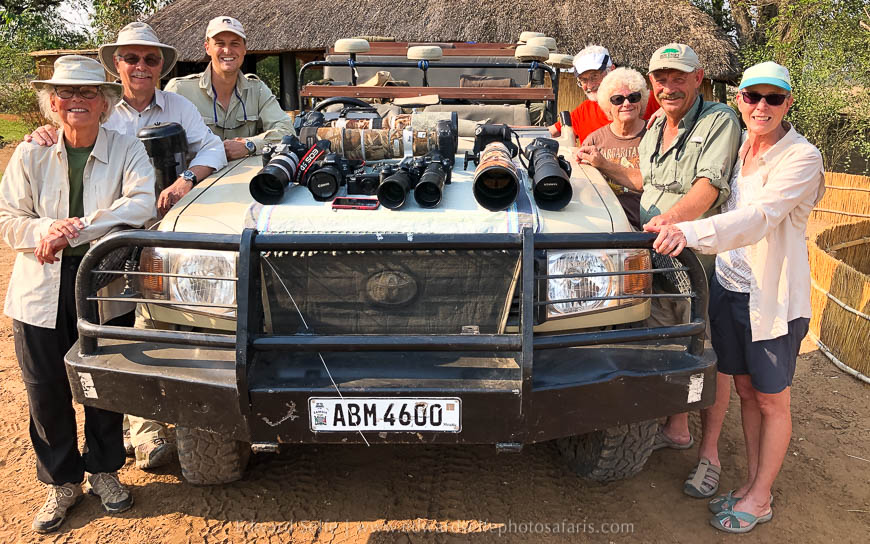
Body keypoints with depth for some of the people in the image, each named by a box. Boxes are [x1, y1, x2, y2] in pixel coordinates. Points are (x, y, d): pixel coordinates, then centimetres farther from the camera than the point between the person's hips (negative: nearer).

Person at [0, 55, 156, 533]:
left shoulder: (126, 150, -2)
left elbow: (142, 204, -18)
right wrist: (44, 230, -20)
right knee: (47, 394, 8)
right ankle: (61, 481, 28)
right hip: (40, 291, 1)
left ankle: (104, 470, 32)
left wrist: (76, 229, -24)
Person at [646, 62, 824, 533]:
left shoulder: (801, 158, -17)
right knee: (745, 391, 16)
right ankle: (750, 484, 31)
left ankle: (760, 499, 24)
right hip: (729, 284, 6)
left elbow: (758, 218, -32)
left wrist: (690, 233, -45)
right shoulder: (737, 145, 3)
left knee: (771, 401, 9)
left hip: (774, 295, -5)